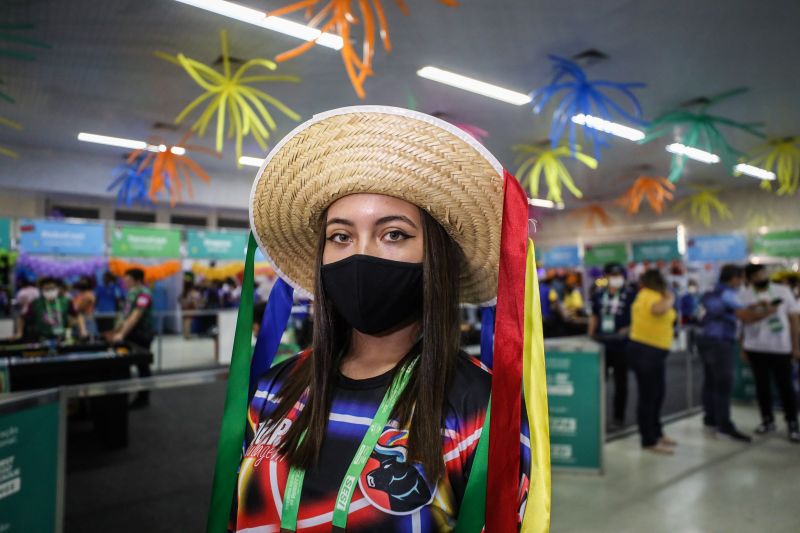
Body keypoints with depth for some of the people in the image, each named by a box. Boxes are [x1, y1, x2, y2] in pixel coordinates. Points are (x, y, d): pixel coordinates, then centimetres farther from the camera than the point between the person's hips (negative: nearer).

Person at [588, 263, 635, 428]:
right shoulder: (598, 295, 7)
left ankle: (618, 416, 21)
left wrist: (628, 329, -18)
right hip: (601, 344, 3)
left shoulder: (630, 295, -4)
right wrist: (590, 336, 9)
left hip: (621, 345, -3)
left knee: (620, 381, 9)